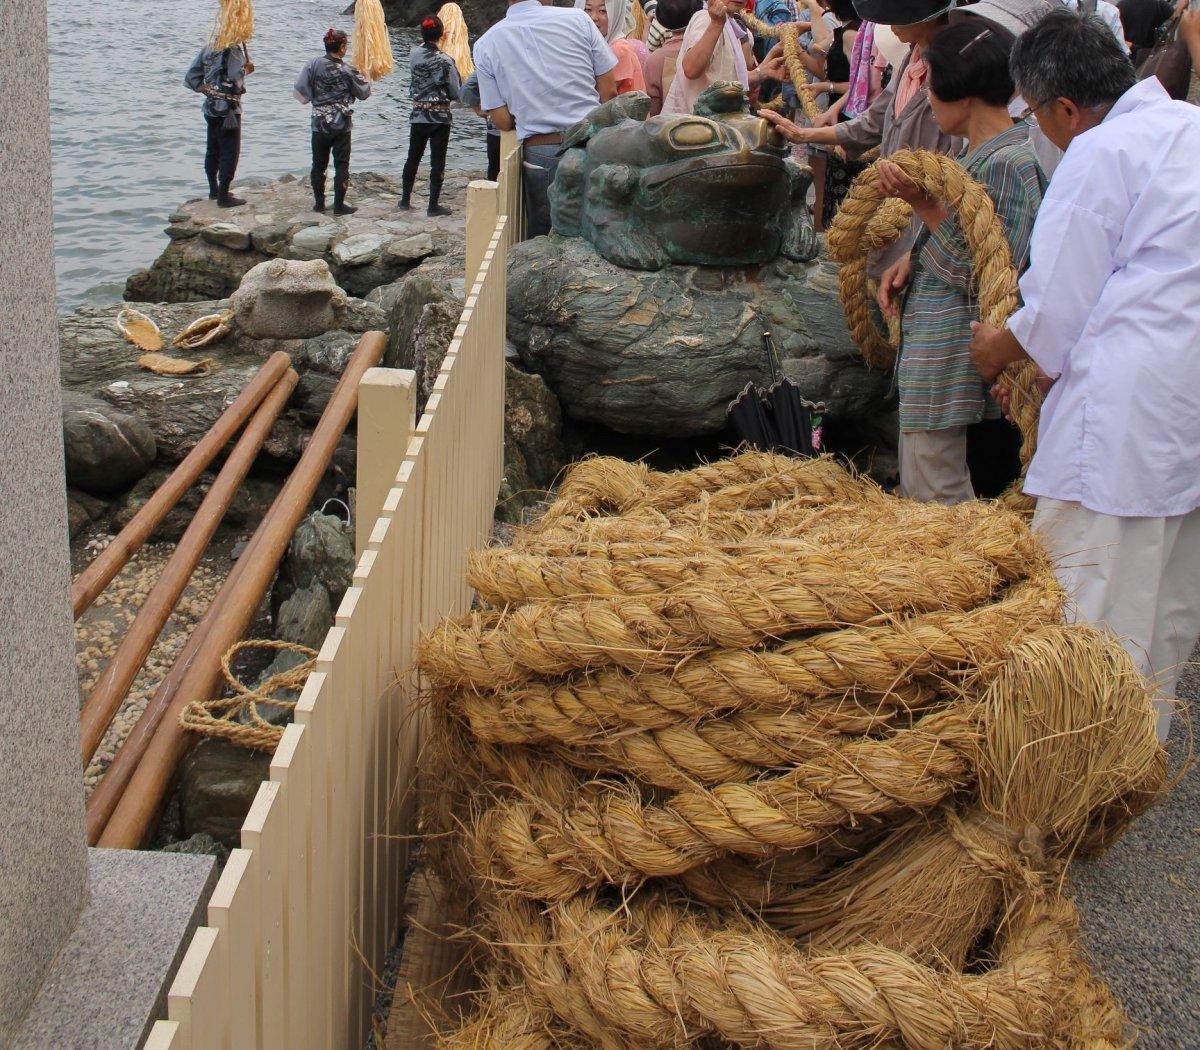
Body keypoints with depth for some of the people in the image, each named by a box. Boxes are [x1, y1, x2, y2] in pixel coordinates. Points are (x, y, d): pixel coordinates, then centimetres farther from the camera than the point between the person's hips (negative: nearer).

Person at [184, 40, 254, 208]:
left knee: (213, 150, 18)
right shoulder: (234, 51, -15)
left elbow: (191, 77, 5)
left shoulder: (208, 49, 6)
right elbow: (237, 80, -25)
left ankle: (214, 190, 29)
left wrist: (206, 90, 8)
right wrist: (246, 69, -7)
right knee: (230, 152, -1)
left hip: (210, 108, 7)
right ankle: (223, 197, -1)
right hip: (228, 110, -7)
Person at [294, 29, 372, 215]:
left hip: (319, 124, 2)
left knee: (319, 164, 14)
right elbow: (364, 93, 2)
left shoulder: (314, 65, -7)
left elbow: (298, 90, -7)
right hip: (342, 125, -2)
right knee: (341, 165, 5)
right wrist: (365, 80, 21)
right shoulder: (348, 71, -11)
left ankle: (319, 203, 19)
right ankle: (339, 205, 6)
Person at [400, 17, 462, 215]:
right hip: (440, 117, -4)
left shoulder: (414, 54, -4)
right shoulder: (445, 61, -15)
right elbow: (456, 94, -9)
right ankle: (433, 206, 4)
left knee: (413, 158, 16)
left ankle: (405, 200, 24)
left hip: (418, 115, 4)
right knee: (437, 162, 3)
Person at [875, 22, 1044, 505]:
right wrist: (912, 259, 6)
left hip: (953, 349, -10)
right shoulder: (981, 150, 10)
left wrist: (923, 203, -24)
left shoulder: (1010, 163, -19)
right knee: (918, 488, 18)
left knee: (935, 497, -3)